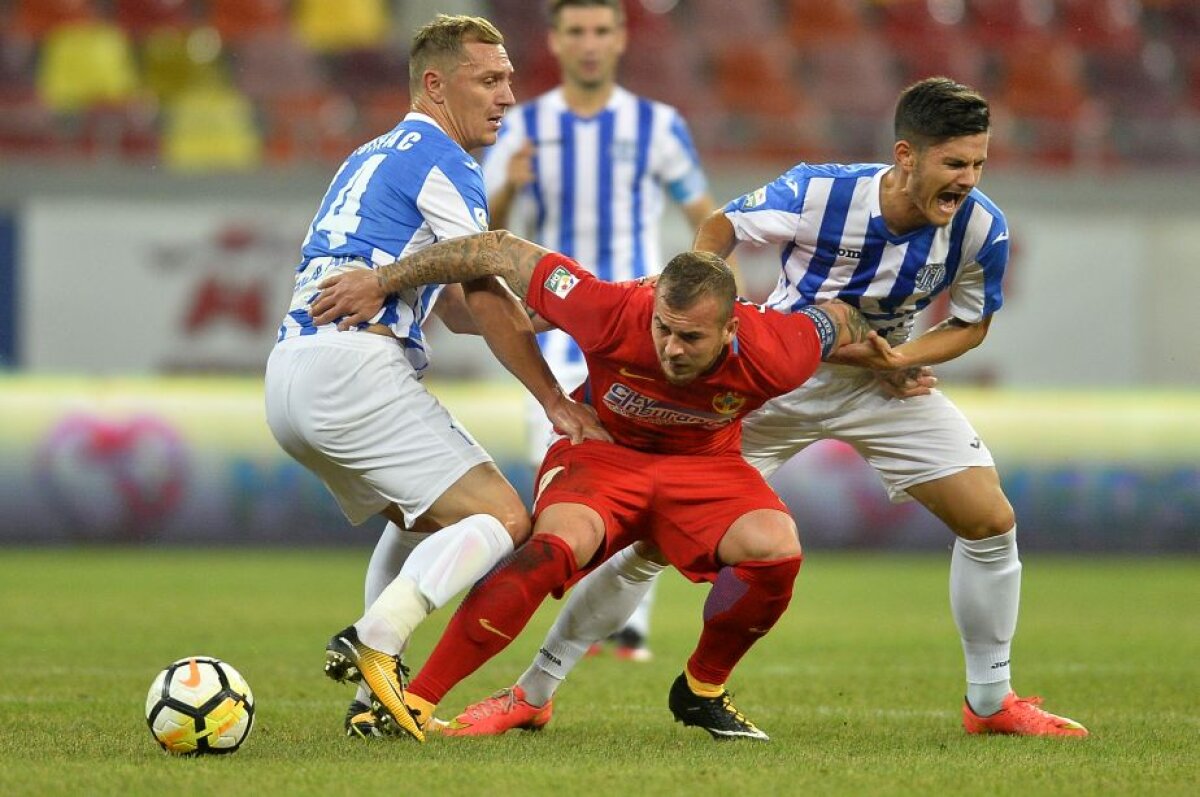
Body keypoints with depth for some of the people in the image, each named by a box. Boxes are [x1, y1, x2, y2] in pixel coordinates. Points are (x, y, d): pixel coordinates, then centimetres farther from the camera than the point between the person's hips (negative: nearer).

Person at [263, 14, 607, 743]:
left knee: (423, 516, 28)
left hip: (287, 379, 9)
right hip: (356, 367, -9)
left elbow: (456, 308, 29)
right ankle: (375, 641, -29)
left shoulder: (371, 159, 27)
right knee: (501, 518, -10)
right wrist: (556, 402, 0)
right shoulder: (441, 162, -2)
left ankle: (375, 699, 14)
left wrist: (532, 312, 13)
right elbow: (486, 300, -6)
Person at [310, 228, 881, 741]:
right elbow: (507, 254, -23)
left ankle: (702, 690, 2)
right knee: (560, 542, -35)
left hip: (705, 463, 2)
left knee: (776, 547, -27)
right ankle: (416, 699, -33)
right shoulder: (614, 313, -32)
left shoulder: (772, 355, -29)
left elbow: (834, 317, -6)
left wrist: (868, 345, 17)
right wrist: (380, 283, -19)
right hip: (600, 450, -2)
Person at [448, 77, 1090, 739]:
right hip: (772, 377, -3)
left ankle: (991, 702, 11)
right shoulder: (816, 193, -27)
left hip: (882, 381, 3)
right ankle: (532, 694, 5)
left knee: (990, 521, -10)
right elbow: (721, 229, -7)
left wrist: (903, 357, -20)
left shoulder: (981, 228, -20)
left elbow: (971, 324, -2)